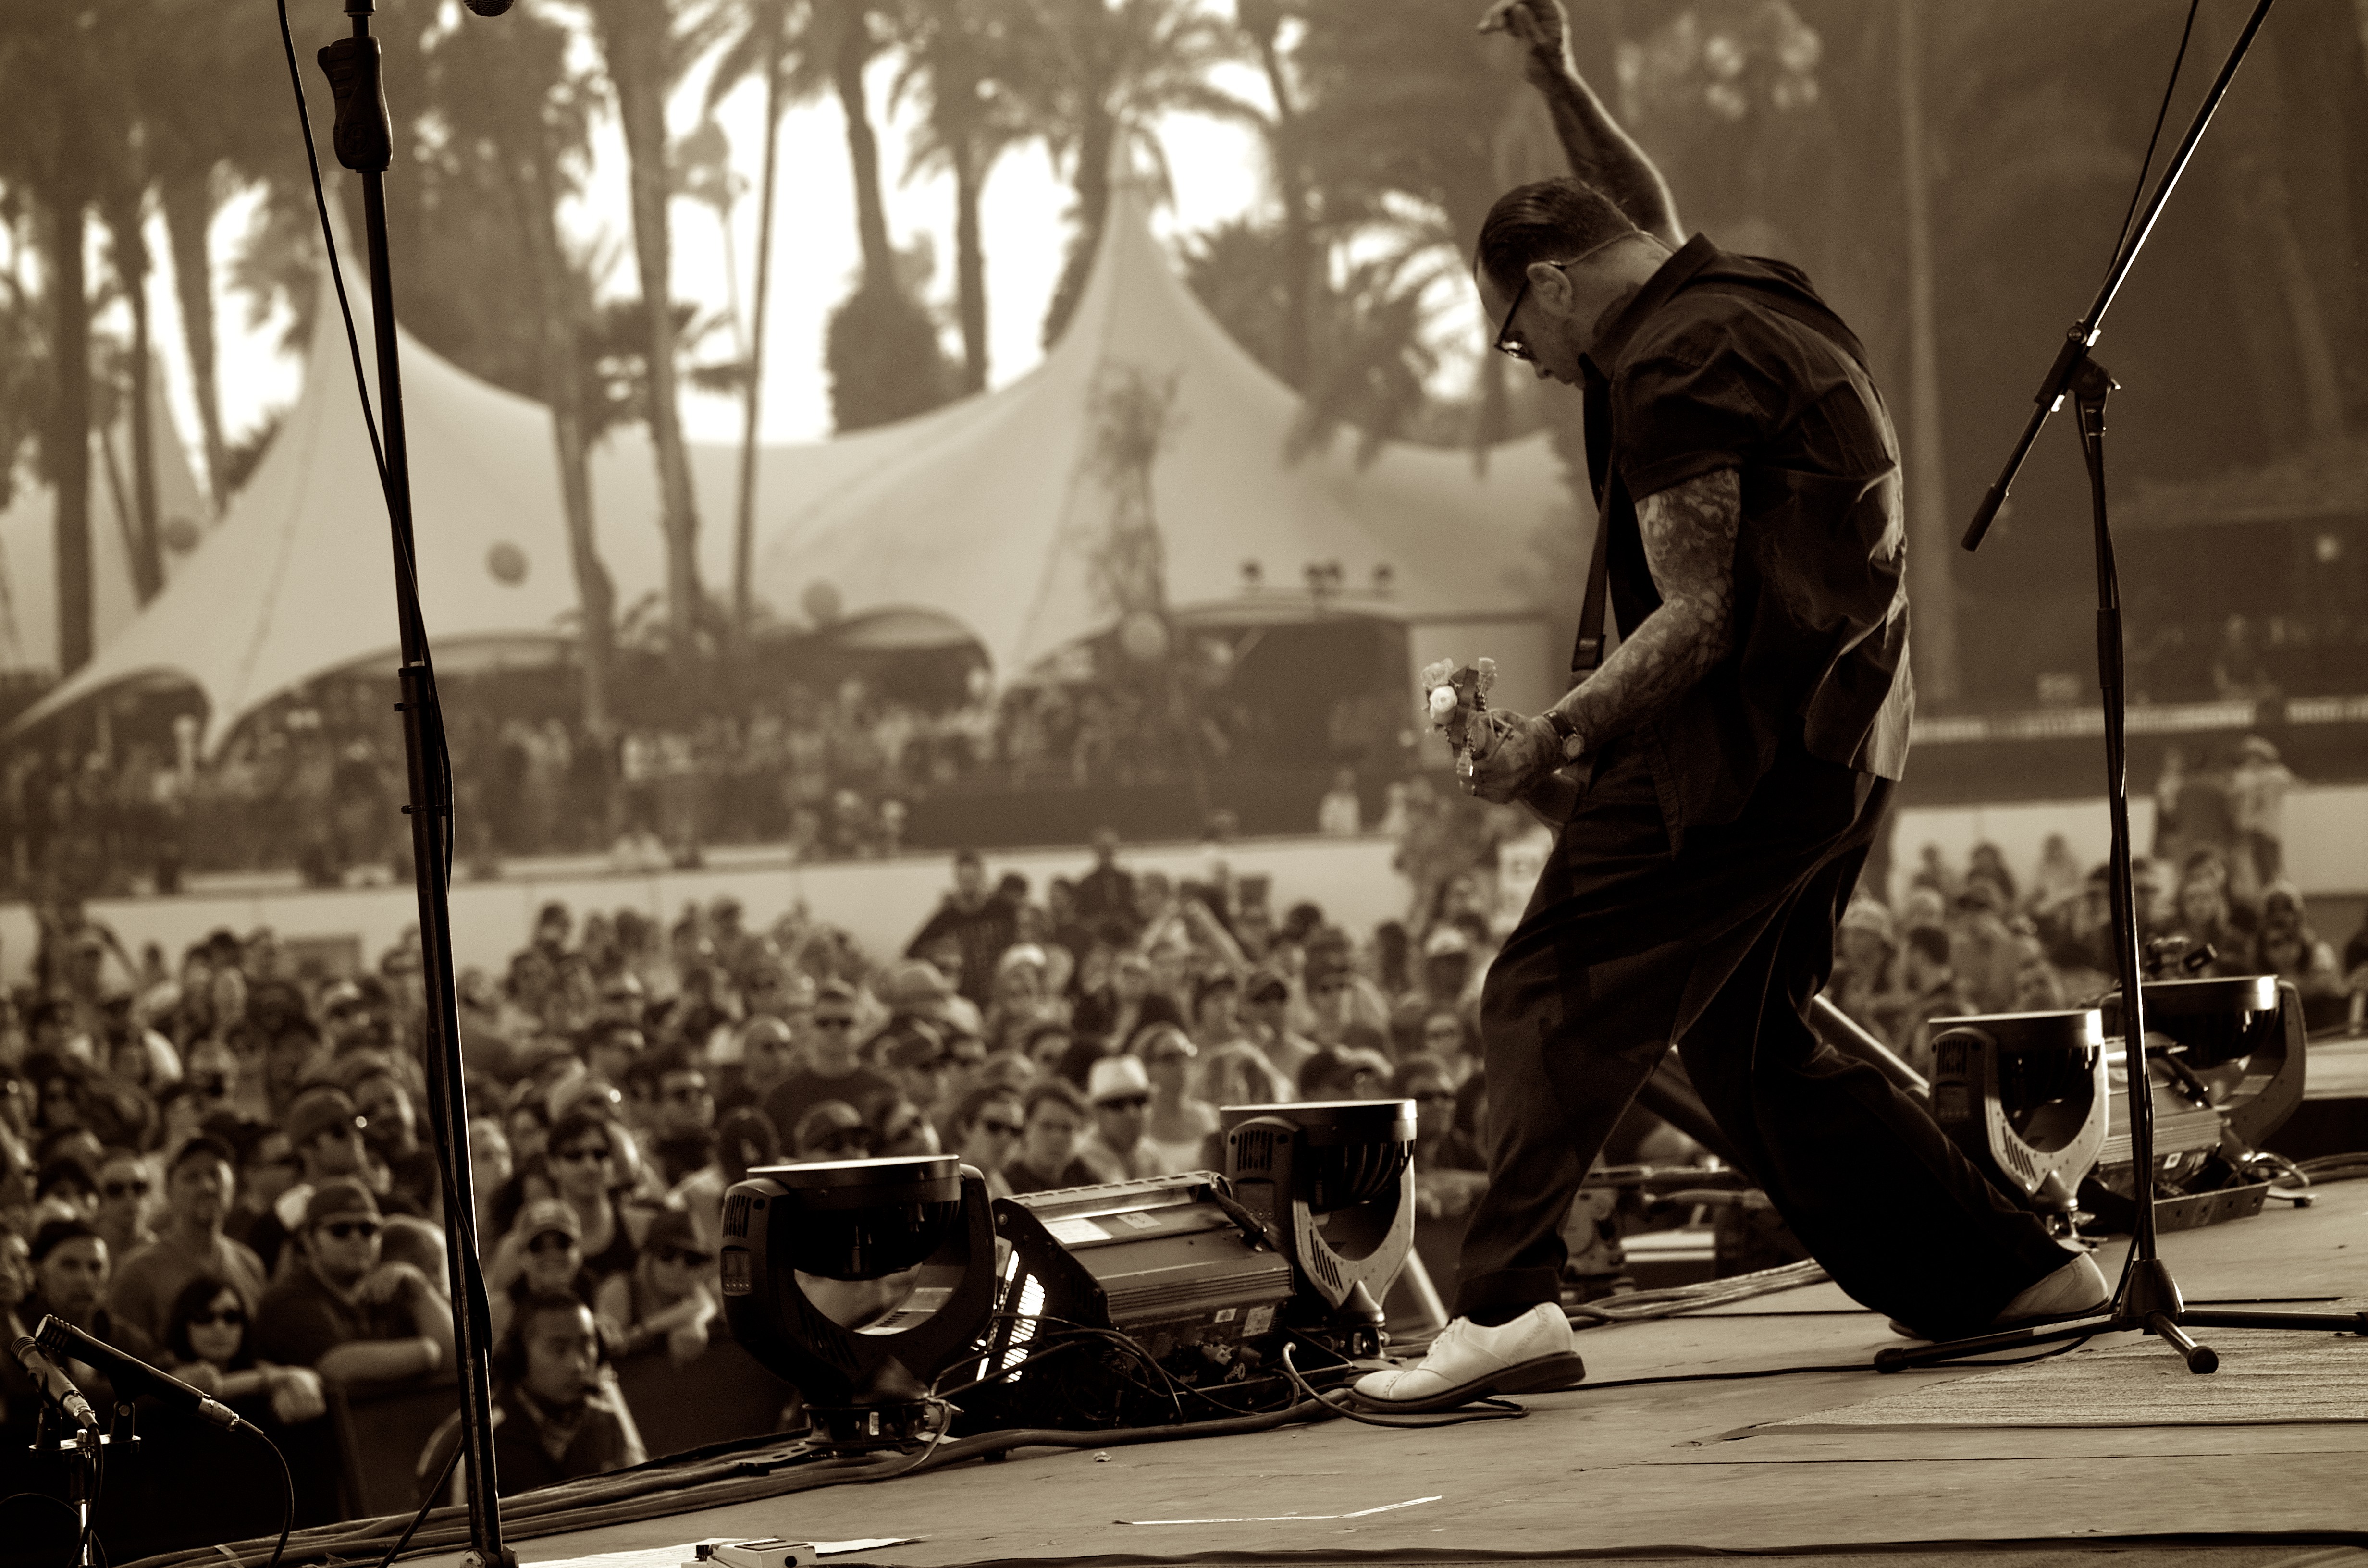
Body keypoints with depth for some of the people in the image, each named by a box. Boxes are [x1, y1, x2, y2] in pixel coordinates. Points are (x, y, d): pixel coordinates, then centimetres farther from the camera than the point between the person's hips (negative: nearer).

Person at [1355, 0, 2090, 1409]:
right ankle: (2009, 1268, 19)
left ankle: (1510, 1303, -29)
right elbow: (1653, 225, 41)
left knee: (1559, 1000, -14)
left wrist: (1560, 737, -18)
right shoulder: (1749, 293, 16)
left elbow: (1699, 620, -18)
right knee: (1754, 1041, 18)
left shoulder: (1669, 370, -12)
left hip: (1744, 746, -10)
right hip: (1844, 746, 10)